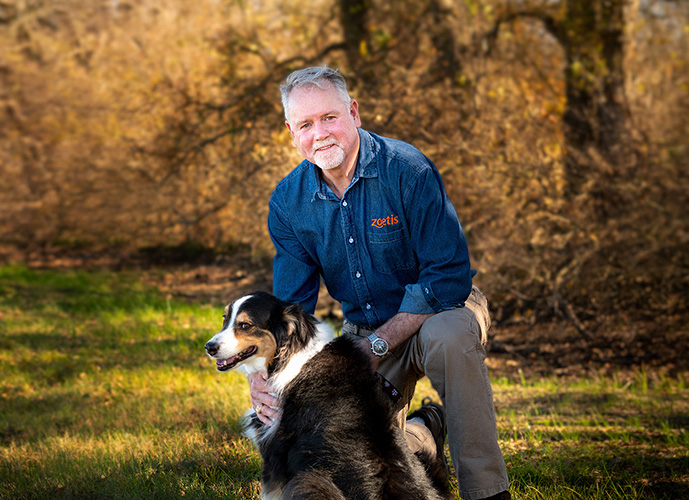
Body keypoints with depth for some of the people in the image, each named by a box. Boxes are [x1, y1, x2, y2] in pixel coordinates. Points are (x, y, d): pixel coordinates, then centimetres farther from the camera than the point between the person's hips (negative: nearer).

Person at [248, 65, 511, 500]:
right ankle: (424, 431, 27)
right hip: (366, 331, 5)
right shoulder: (288, 202, -6)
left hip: (439, 310, -4)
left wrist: (379, 344, -28)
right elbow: (291, 304, -3)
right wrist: (268, 371, -24)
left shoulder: (406, 170, -21)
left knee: (448, 338, -39)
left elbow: (450, 276, -24)